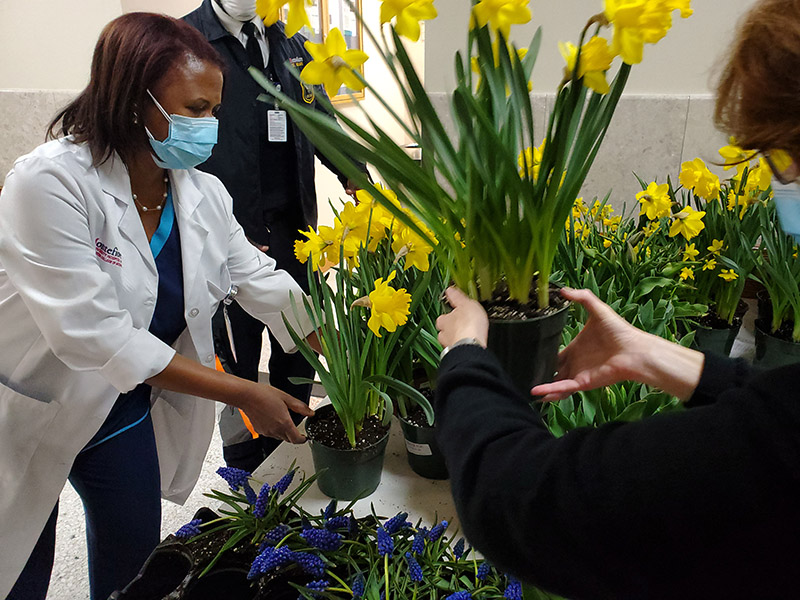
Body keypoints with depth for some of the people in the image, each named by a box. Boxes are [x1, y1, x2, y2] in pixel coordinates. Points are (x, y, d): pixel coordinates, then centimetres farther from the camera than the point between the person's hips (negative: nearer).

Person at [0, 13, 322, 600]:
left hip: (130, 414, 5)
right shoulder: (51, 182, -27)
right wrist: (243, 393, -30)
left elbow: (265, 283, -4)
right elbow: (94, 334, -32)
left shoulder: (203, 194, -7)